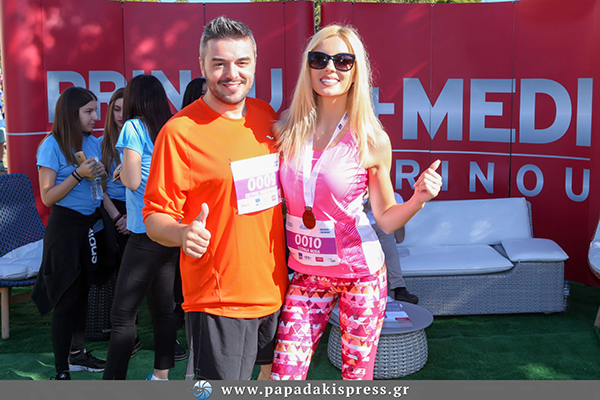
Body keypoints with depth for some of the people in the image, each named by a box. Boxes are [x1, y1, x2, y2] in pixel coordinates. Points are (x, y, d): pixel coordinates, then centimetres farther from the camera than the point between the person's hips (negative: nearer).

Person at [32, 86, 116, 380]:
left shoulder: (93, 142, 7)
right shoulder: (52, 145, -10)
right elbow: (47, 197, -13)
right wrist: (78, 174, -22)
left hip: (92, 224, 6)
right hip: (65, 226, -6)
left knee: (83, 292, 15)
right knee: (66, 300, -2)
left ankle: (78, 354, 32)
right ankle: (61, 371, 7)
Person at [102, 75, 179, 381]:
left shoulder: (134, 127, -7)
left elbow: (133, 181, -15)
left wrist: (122, 170, 6)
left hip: (147, 233, -8)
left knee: (122, 315, -3)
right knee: (163, 309, 15)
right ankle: (161, 376, 24)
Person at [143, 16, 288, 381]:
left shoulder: (267, 116, 4)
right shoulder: (180, 131, -14)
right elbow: (155, 216, -11)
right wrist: (182, 234, -32)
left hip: (276, 289, 6)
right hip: (219, 300, -6)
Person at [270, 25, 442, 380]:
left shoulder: (372, 141, -10)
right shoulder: (286, 131, -3)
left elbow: (387, 220, -2)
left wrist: (418, 199, -19)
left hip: (360, 272, -2)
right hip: (307, 273, 2)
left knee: (358, 375, 13)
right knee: (283, 377, 4)